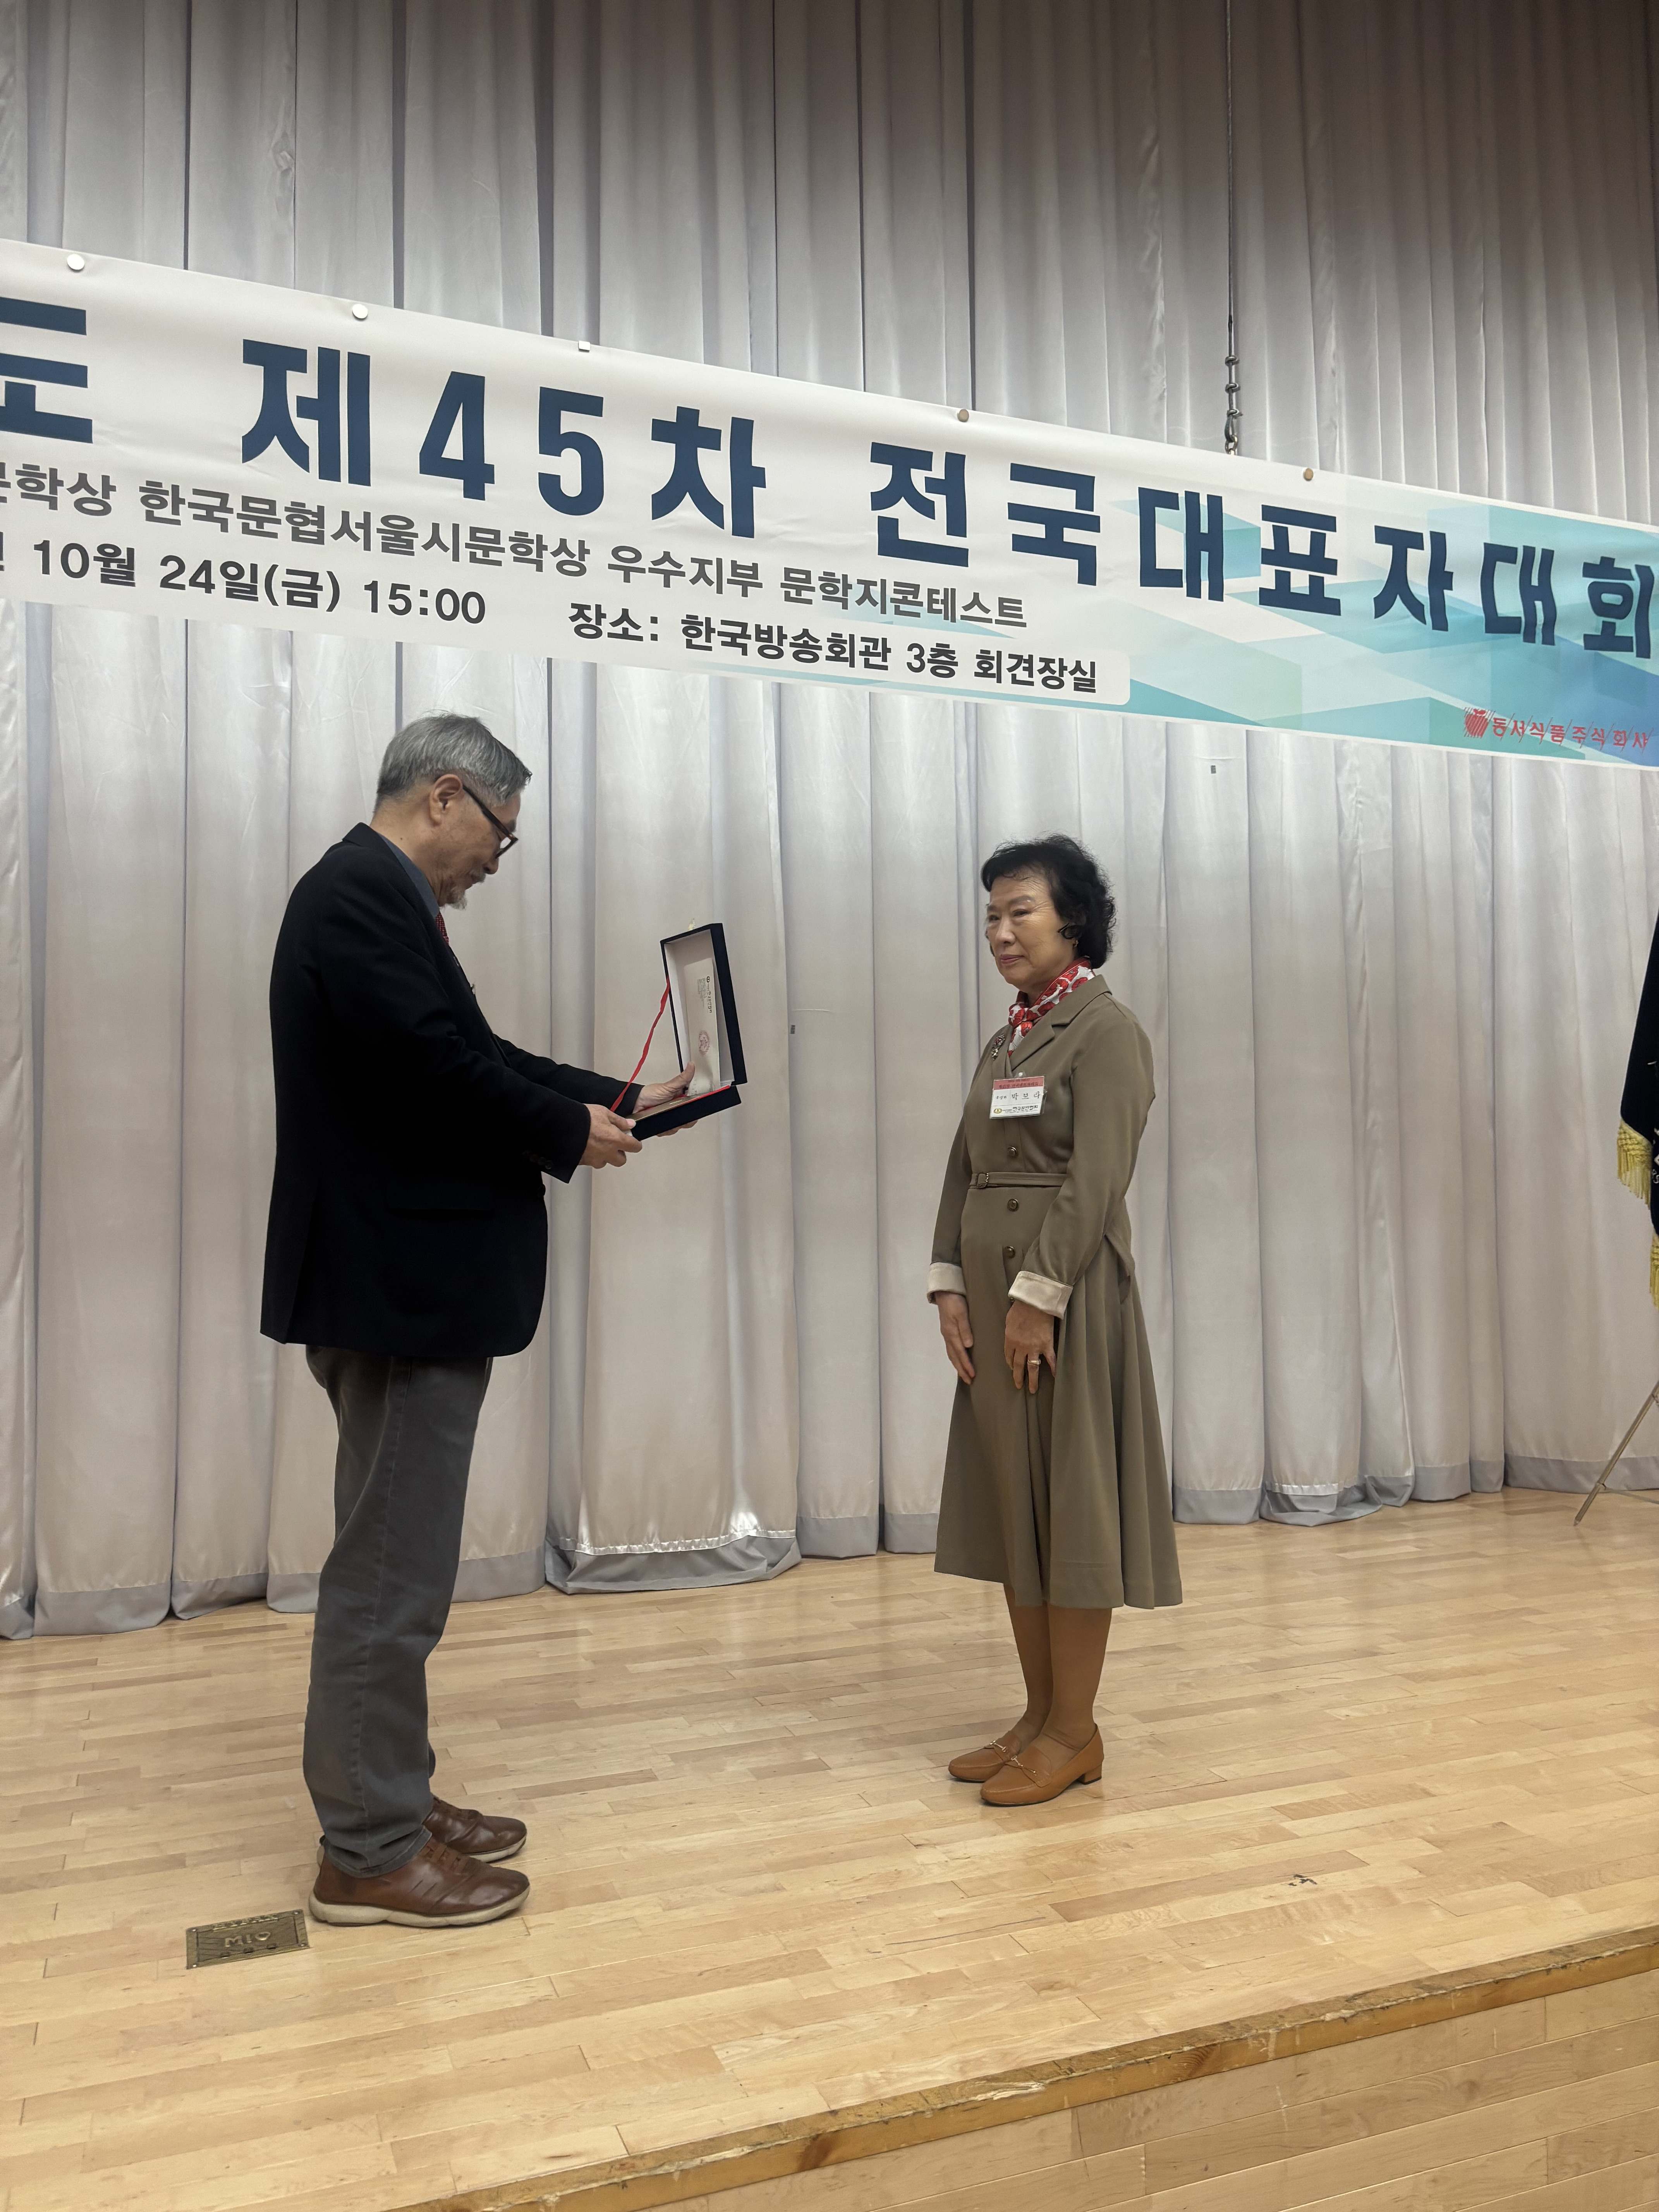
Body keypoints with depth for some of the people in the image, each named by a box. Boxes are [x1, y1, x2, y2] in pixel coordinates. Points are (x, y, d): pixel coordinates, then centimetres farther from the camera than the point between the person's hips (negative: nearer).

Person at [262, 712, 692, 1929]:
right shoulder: (366, 893, -17)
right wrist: (570, 1135, -10)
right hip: (402, 1287, -11)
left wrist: (619, 1098, 14)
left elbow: (472, 1054, 17)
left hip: (410, 1286, 11)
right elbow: (439, 1069, -26)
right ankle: (370, 1853, 13)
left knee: (394, 1562, 18)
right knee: (391, 1573, 0)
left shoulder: (377, 895, 16)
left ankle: (387, 1800, 31)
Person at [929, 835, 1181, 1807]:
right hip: (992, 1300, 8)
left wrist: (1039, 1295, -20)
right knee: (1009, 1501, 12)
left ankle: (1076, 1732, 13)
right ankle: (1040, 1714, 24)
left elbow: (1097, 1180, -17)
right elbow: (965, 1169, 13)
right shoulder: (1006, 1040, 16)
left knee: (1073, 1503, 1)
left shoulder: (1107, 1030, -9)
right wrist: (952, 1285, 3)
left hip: (1069, 1297, -8)